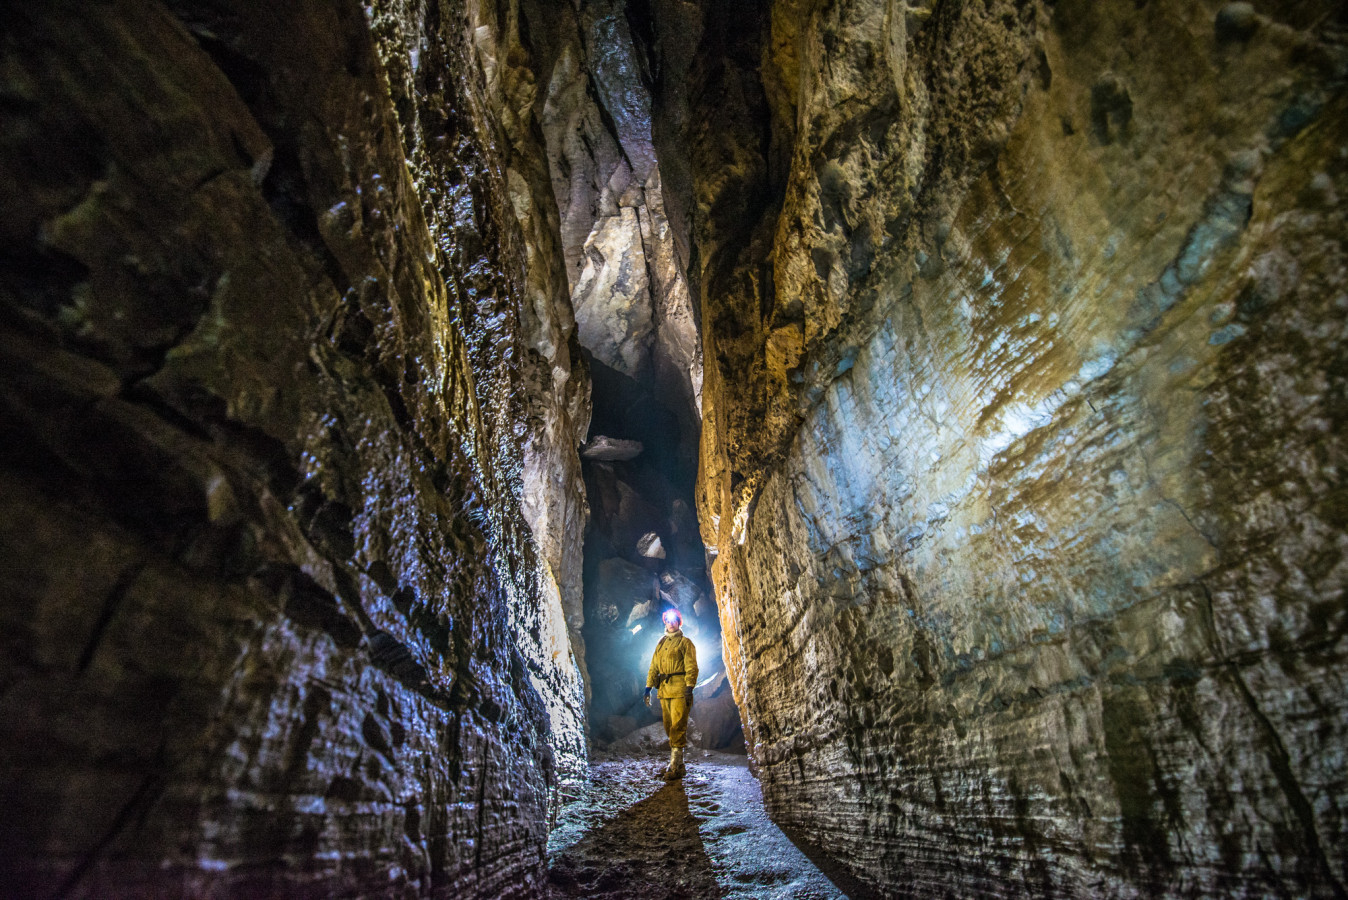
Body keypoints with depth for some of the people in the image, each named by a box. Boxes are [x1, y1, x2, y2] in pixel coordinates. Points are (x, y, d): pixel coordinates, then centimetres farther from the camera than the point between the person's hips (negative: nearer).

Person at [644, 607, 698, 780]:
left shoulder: (685, 642, 2)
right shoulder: (661, 644, 19)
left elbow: (691, 667, -6)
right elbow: (654, 667, 19)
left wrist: (689, 688, -17)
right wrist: (648, 687, 9)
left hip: (679, 690, -6)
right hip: (664, 690, 6)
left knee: (678, 727, -10)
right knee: (669, 728, 8)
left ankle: (675, 768, -10)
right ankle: (676, 764, 16)